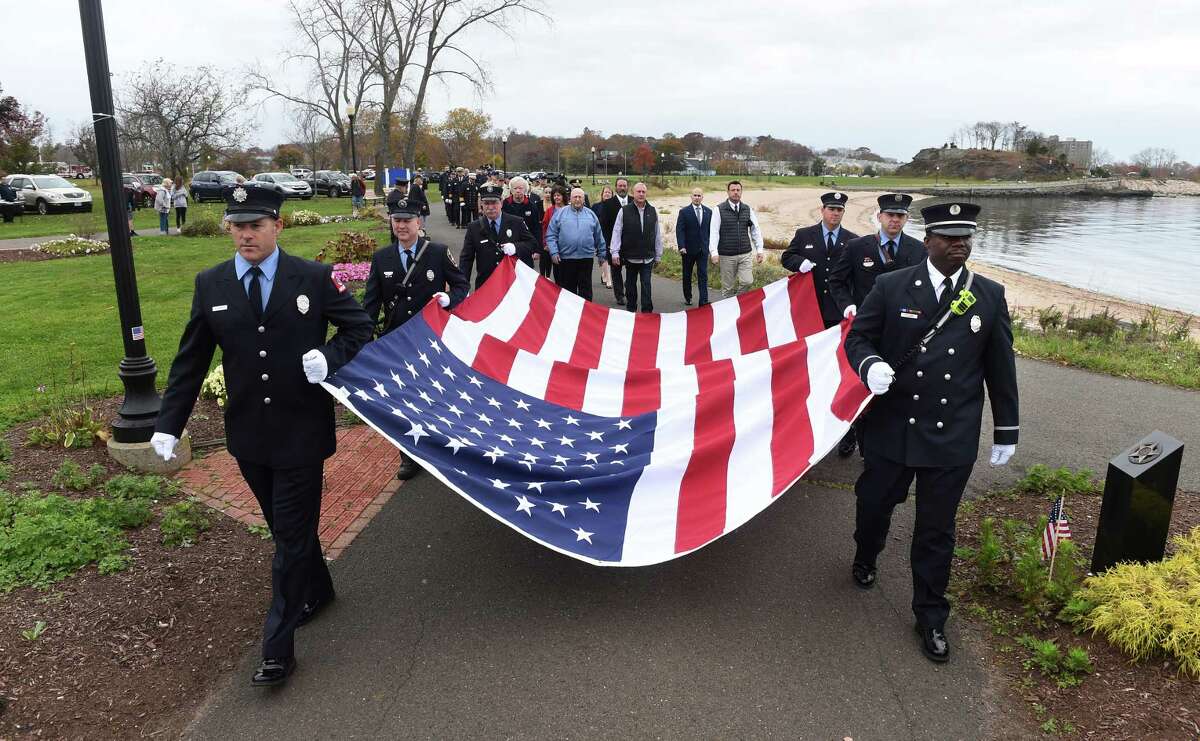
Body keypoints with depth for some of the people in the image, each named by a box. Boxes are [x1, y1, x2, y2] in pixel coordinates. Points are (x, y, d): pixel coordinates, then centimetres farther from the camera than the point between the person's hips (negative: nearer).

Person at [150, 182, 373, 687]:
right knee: (286, 527, 19)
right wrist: (168, 424, 2)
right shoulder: (210, 285, 1)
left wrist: (329, 357, -17)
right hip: (248, 436, 4)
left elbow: (359, 327, 2)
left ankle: (278, 648, 12)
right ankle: (317, 591, 45)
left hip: (301, 433, -3)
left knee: (292, 536, 2)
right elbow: (190, 360, 5)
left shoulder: (314, 278, -8)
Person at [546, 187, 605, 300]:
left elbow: (598, 236, 16)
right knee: (567, 290, 6)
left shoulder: (591, 214, 10)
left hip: (586, 257, 1)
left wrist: (601, 253, 14)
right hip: (566, 258, -1)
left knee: (586, 289, 2)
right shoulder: (560, 213, 4)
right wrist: (554, 252, -10)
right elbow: (551, 235, 1)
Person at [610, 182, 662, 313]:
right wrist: (615, 252, -10)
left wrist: (658, 255, 9)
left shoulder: (652, 211, 4)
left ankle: (647, 312, -1)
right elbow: (616, 232, -3)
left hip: (648, 257, 0)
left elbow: (658, 235, 8)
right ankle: (631, 310, 24)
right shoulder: (624, 211, -3)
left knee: (646, 286, -4)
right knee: (630, 285, 12)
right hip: (630, 256, 0)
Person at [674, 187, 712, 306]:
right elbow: (679, 230, -8)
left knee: (703, 275, -4)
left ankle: (704, 301, -6)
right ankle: (687, 297, 28)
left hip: (703, 248, 1)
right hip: (688, 249, -1)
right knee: (687, 275, 12)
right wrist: (681, 246, -19)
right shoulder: (684, 211, -3)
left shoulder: (708, 212, 7)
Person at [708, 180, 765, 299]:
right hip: (726, 256, -3)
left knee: (747, 282, -10)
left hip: (746, 254, 3)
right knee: (728, 287, 4)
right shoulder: (719, 209, -3)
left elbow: (756, 230, 12)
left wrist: (759, 249, 5)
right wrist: (714, 252, -17)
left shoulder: (748, 209, 9)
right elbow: (714, 232, -8)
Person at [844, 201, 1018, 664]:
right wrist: (870, 365, -24)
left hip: (953, 438, 0)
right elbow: (857, 337, 0)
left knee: (936, 530, 10)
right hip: (892, 429, 0)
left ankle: (930, 615, 28)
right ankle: (865, 558, 51)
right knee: (874, 504, 19)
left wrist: (1006, 431, 9)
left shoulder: (990, 296, 0)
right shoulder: (891, 287, -6)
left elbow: (1000, 367, 6)